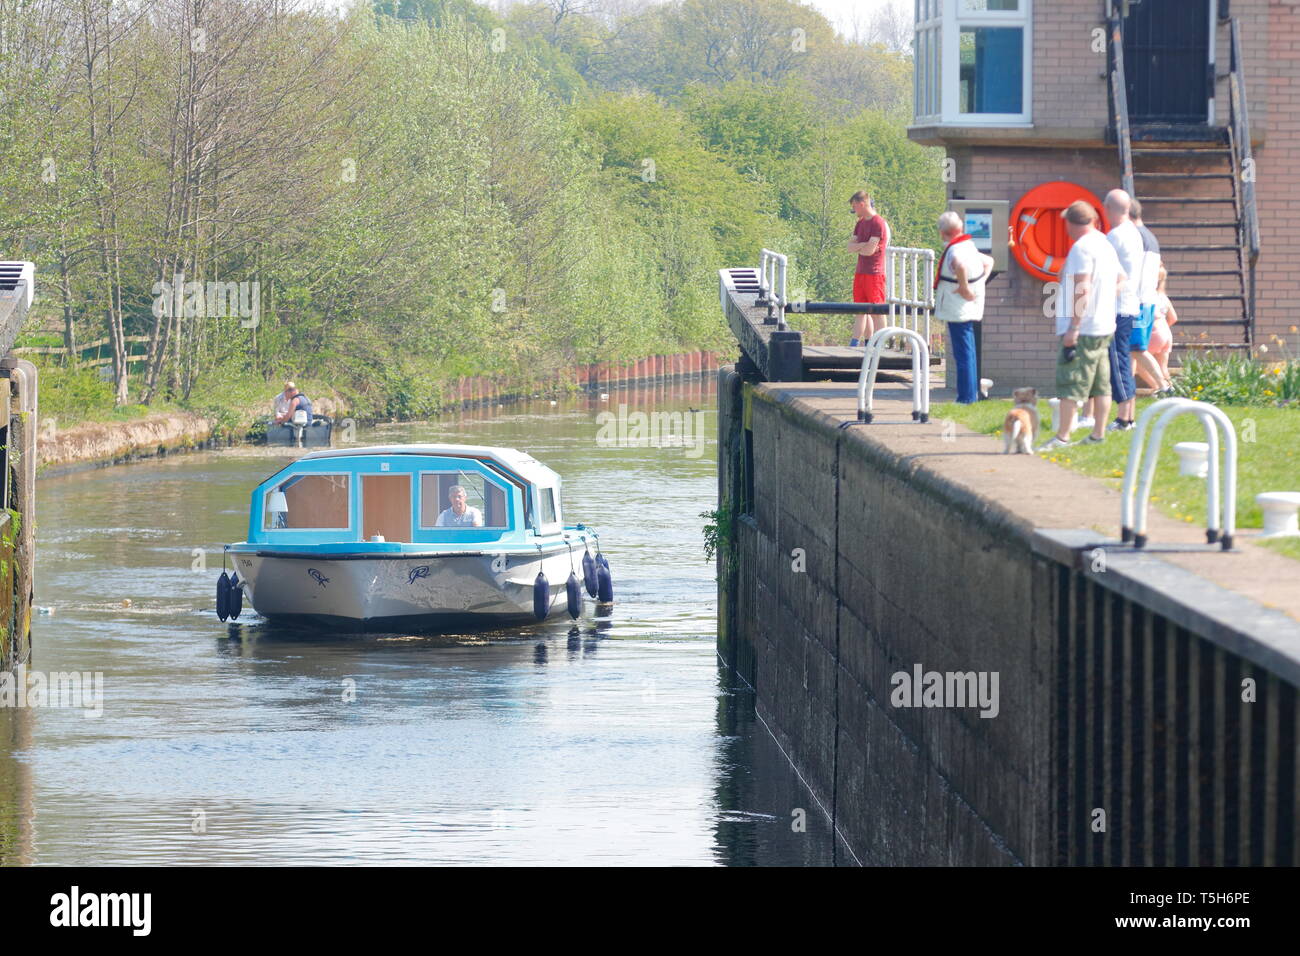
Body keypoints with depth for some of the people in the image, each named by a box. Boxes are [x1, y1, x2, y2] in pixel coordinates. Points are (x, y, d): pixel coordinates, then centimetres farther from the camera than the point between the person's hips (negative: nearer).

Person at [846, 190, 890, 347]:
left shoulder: (878, 223, -12)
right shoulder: (860, 223, 16)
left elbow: (870, 250, -18)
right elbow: (850, 247, 9)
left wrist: (857, 247, 1)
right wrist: (863, 245, -9)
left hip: (874, 273, -9)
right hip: (861, 272, 9)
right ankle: (854, 344, 11)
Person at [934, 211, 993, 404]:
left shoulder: (954, 251, -17)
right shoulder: (969, 247, 13)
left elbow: (960, 266, -42)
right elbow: (989, 262, 31)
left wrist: (965, 288, -28)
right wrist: (980, 282, 19)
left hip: (958, 309, -10)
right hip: (971, 309, 10)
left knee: (962, 353, -7)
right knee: (968, 352, 18)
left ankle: (966, 397, -6)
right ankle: (972, 394, 24)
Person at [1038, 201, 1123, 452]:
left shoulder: (1082, 247, -14)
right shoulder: (1106, 246, 15)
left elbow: (1082, 289, -21)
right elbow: (1122, 279, 27)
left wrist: (1073, 327, -21)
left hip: (1083, 328, -9)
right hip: (1105, 327, 9)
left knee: (1070, 383, -9)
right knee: (1101, 383, 11)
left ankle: (1062, 437, -11)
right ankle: (1098, 434, 14)